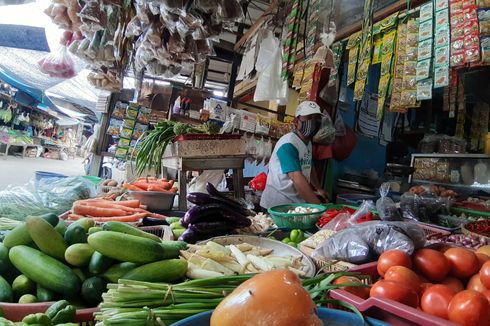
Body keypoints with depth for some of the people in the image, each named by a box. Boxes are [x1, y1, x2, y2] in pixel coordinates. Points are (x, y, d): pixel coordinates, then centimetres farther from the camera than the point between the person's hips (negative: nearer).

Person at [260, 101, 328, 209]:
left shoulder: (308, 142, 10)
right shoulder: (288, 144, -18)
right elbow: (297, 179, -26)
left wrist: (318, 189, 23)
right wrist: (318, 206, -28)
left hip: (297, 203, 8)